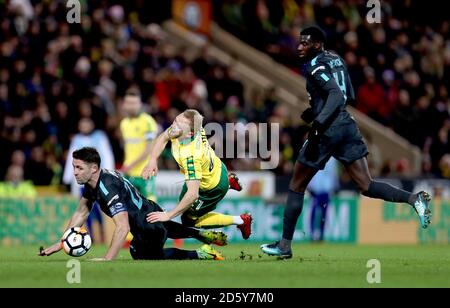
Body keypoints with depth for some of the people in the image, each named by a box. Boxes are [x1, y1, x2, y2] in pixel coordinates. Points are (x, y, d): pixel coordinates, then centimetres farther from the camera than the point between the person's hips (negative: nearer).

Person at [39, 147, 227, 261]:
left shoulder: (108, 189, -37)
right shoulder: (91, 183, -8)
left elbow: (123, 227, -45)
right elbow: (81, 213, 3)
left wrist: (107, 259, -50)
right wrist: (61, 244, -2)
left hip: (149, 229, -9)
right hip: (151, 212, 9)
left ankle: (200, 254, 19)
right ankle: (203, 234, 55)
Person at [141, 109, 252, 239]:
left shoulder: (190, 156, -46)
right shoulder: (190, 125, -25)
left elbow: (193, 194, -46)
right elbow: (163, 137, -3)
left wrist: (168, 215, -39)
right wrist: (153, 160, -19)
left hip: (214, 188, -8)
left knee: (188, 220, 10)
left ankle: (240, 220, 16)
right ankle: (229, 180, 40)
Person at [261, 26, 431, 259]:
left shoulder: (315, 65, -10)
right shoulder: (336, 60, 16)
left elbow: (336, 95, -23)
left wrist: (317, 124, -31)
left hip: (327, 130, -8)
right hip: (347, 125, 8)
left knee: (296, 187, 7)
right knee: (367, 186, 3)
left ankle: (285, 245, 11)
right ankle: (414, 199, -20)